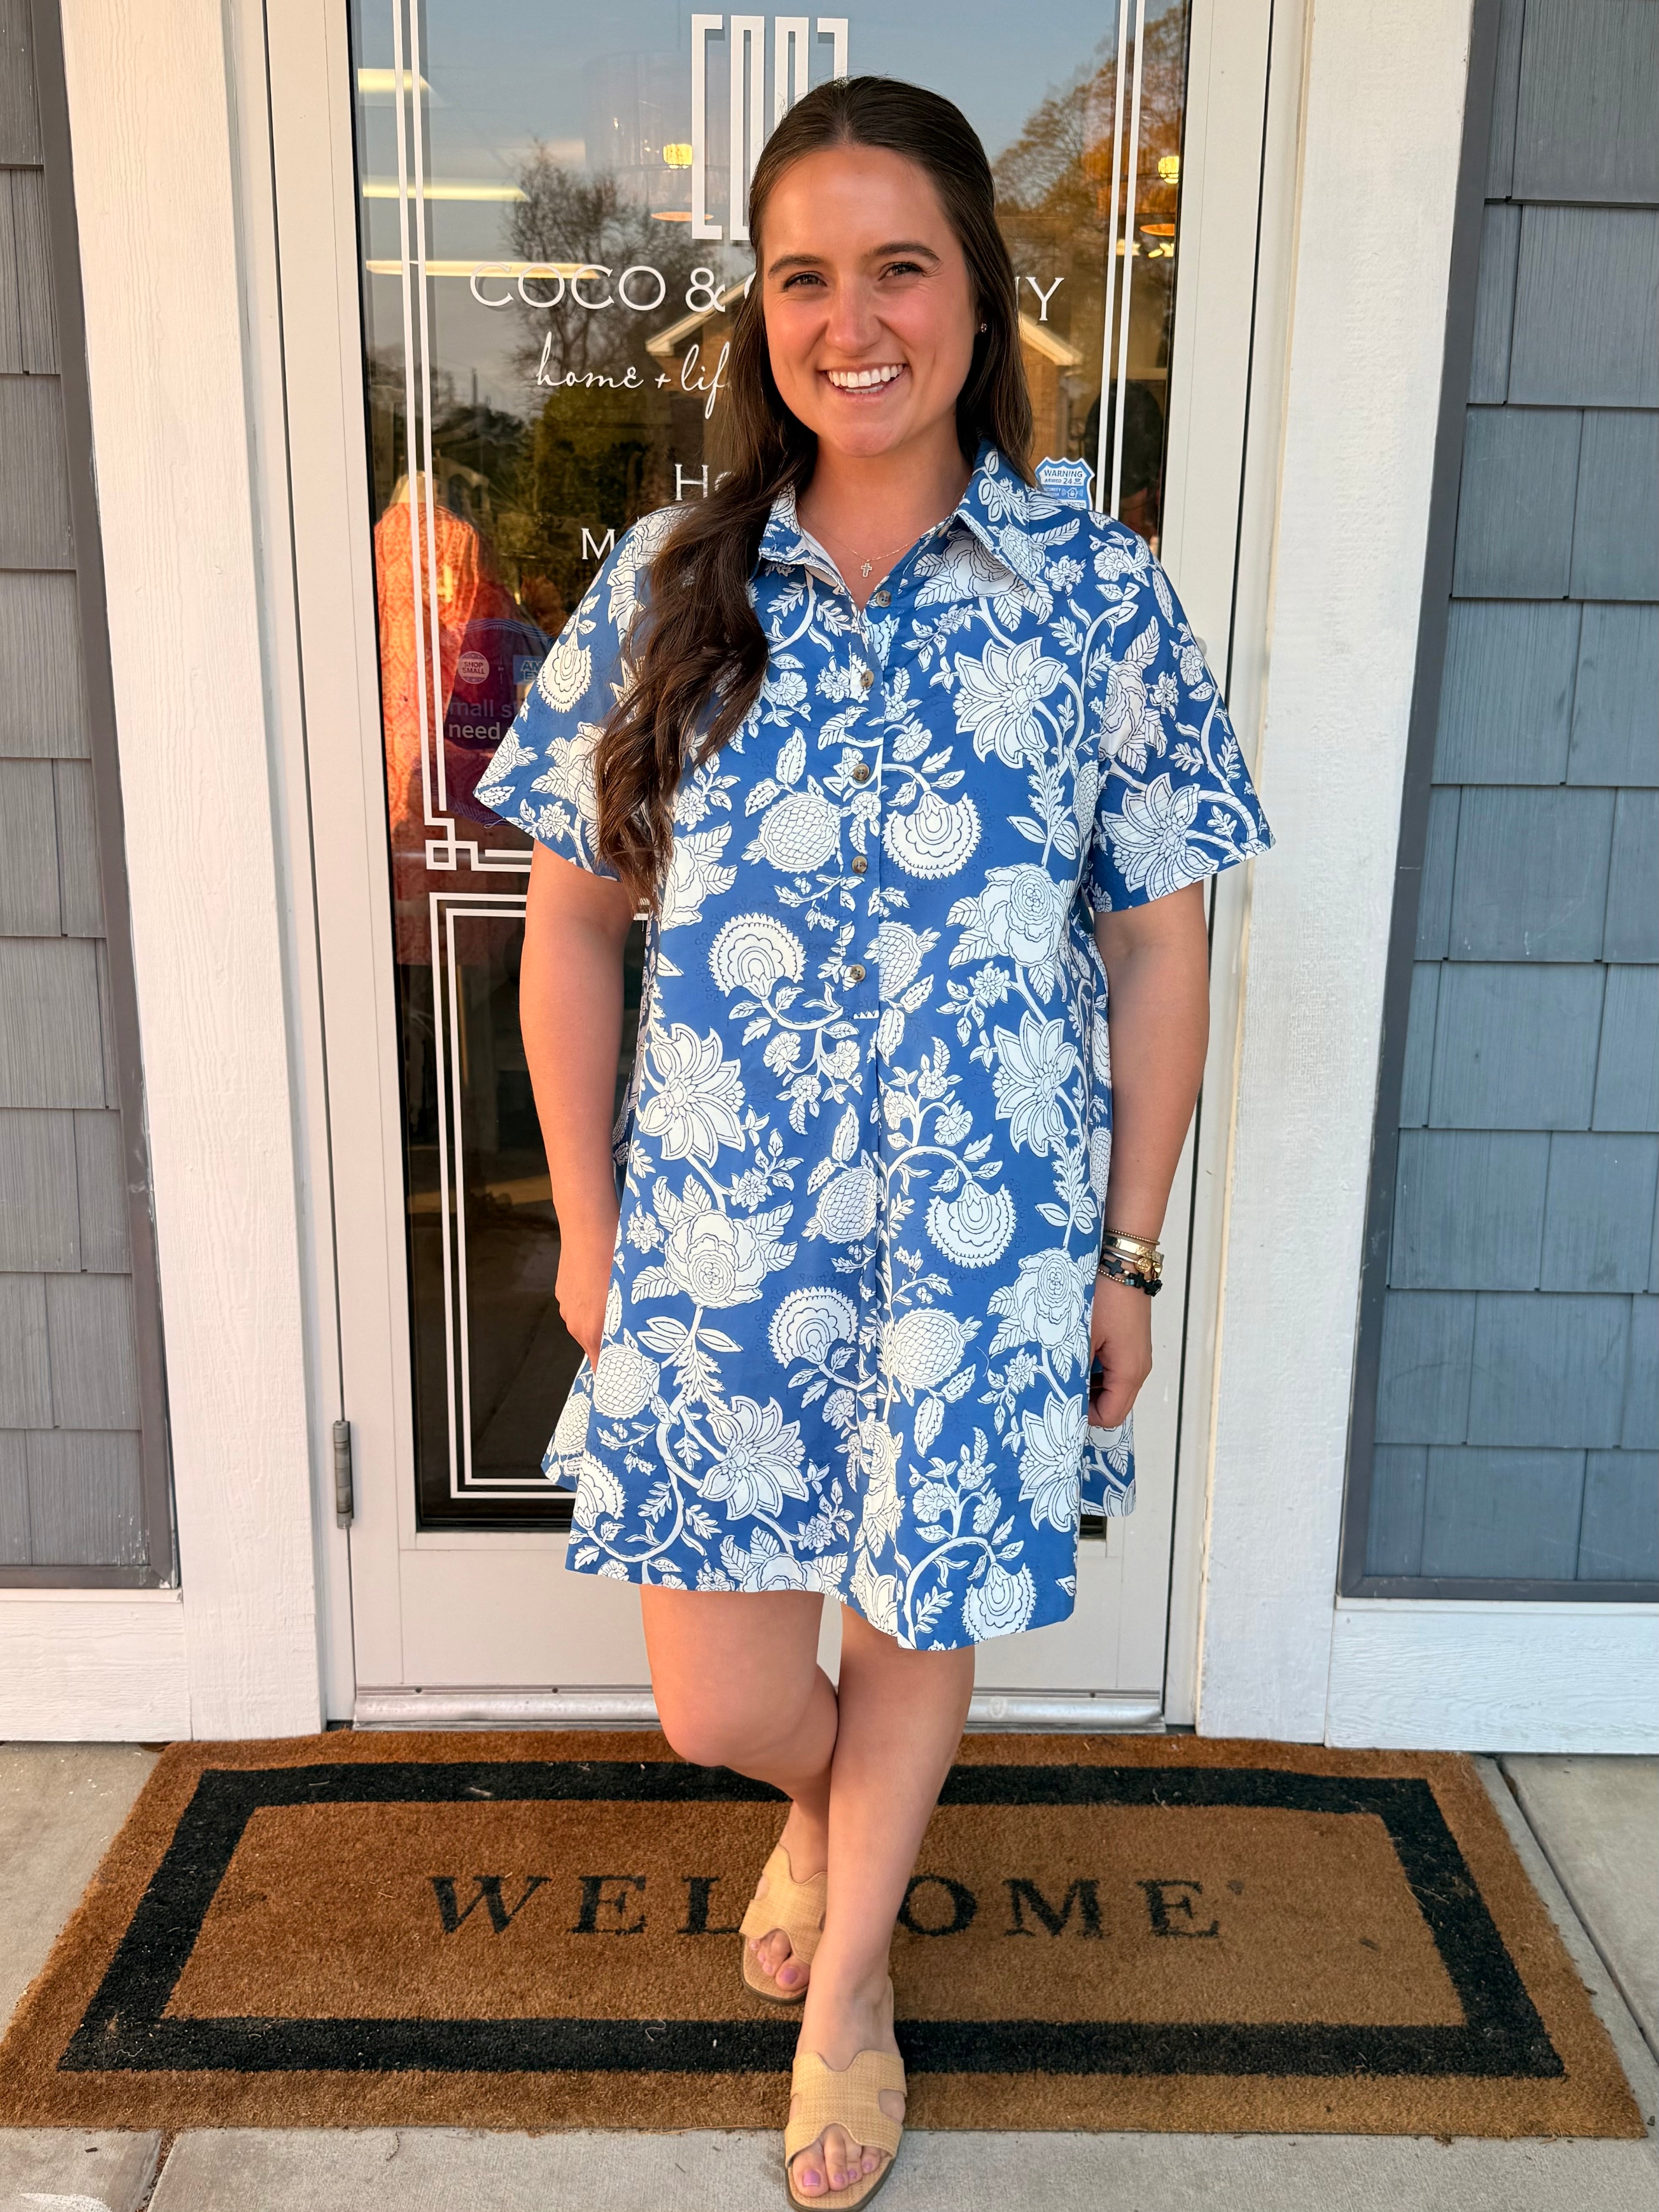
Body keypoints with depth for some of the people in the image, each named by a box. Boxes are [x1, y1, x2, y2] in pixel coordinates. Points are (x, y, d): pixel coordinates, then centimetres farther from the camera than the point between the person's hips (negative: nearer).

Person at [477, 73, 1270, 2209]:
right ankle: (821, 1813, 48)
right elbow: (572, 921, 3)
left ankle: (846, 1972, 47)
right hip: (716, 1239, 1)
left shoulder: (1101, 597, -5)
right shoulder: (665, 586, -3)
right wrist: (584, 1222, 4)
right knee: (720, 1704, 8)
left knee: (917, 1626, 16)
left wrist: (1125, 1256, 0)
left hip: (987, 1247, 0)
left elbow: (1157, 950, -1)